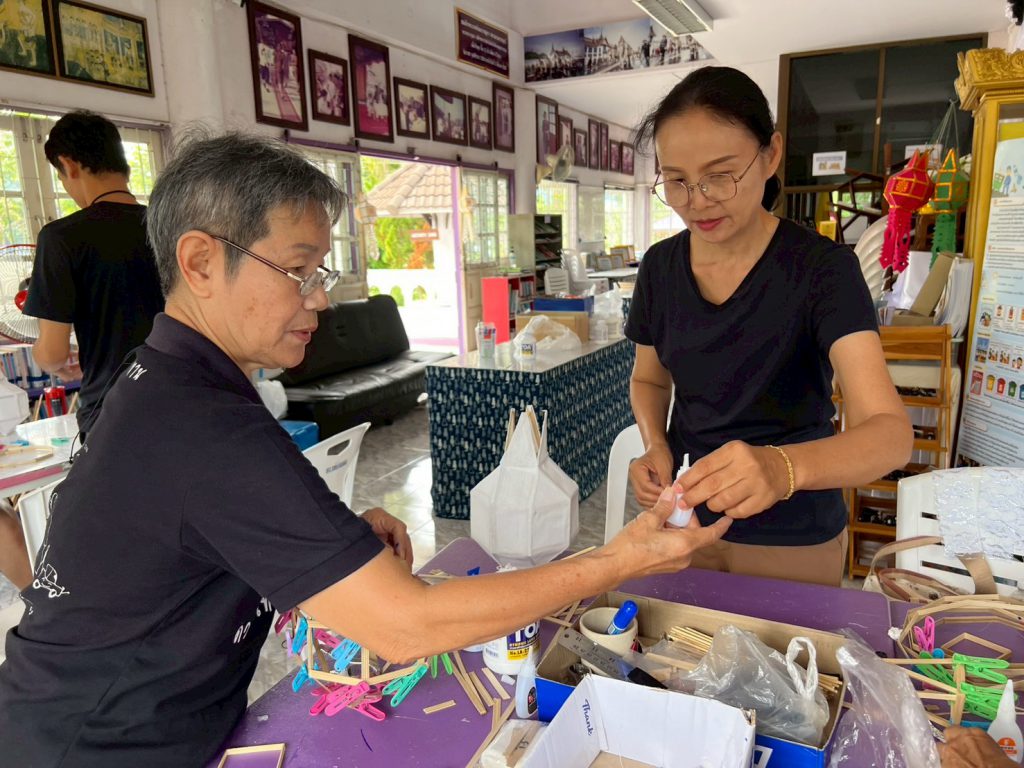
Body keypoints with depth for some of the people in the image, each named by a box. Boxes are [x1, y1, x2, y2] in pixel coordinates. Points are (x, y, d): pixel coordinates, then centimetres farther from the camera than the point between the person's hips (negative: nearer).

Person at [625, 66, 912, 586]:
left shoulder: (822, 268, -18)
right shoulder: (660, 267, -6)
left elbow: (891, 432, -27)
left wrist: (781, 467, -48)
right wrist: (656, 447, -12)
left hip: (794, 542, -3)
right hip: (688, 522, 4)